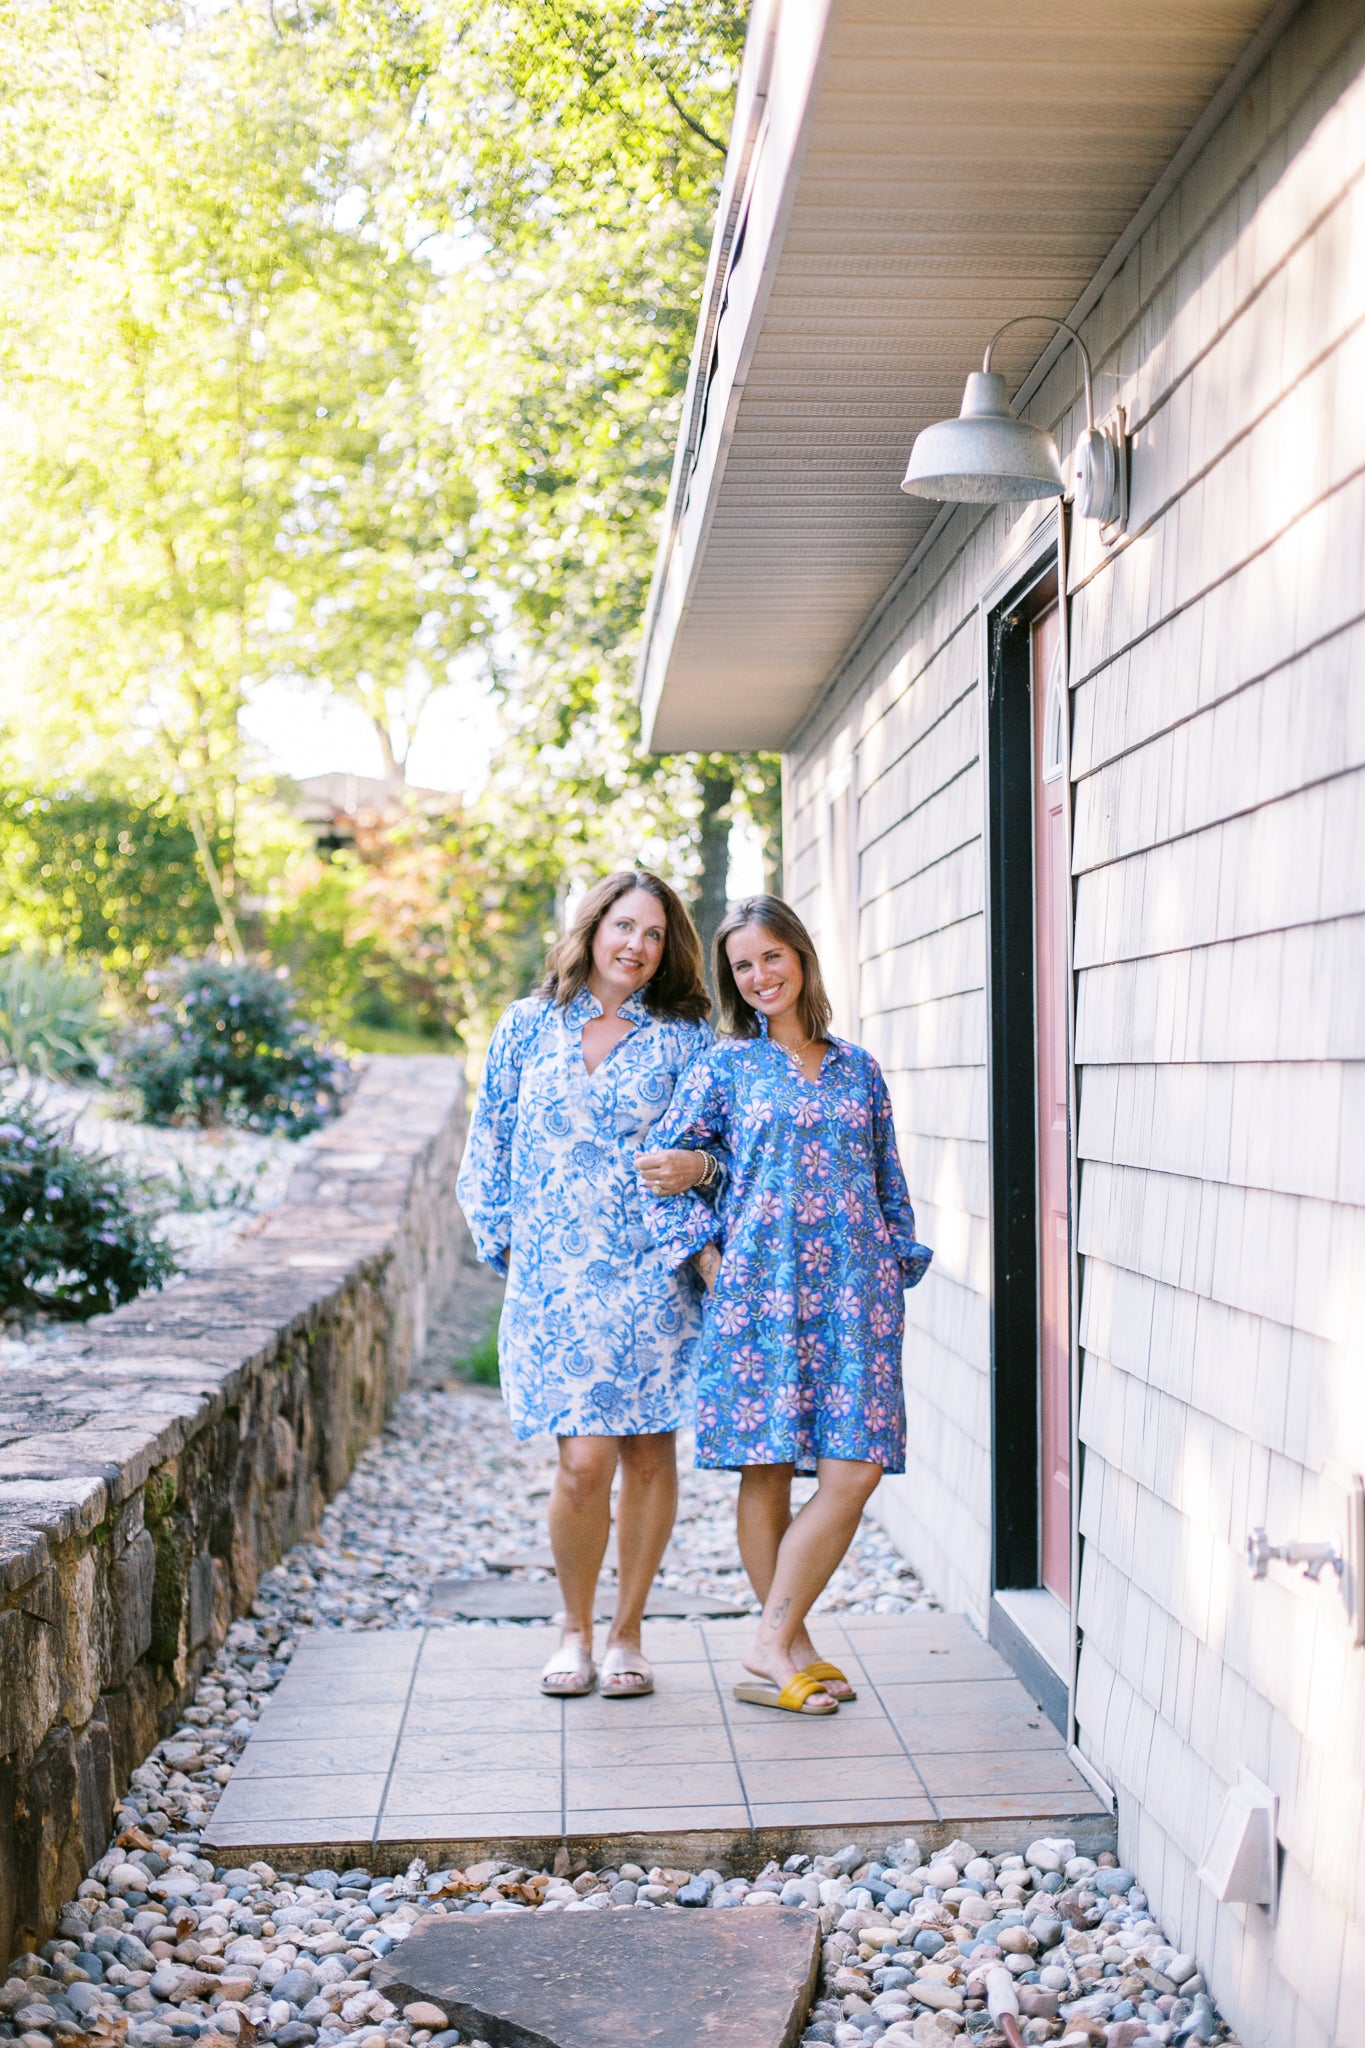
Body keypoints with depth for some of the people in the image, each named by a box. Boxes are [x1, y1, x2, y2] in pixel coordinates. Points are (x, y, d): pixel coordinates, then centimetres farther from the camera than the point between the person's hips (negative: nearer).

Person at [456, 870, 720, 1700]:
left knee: (649, 1454, 4)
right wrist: (503, 1236, 7)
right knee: (584, 1461, -7)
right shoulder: (528, 1025, 9)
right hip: (555, 1280, 0)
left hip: (653, 1277, 1)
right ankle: (575, 1629, 16)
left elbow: (724, 1141, 7)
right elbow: (491, 1140, 14)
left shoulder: (685, 1037, 7)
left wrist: (699, 1164, -15)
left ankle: (627, 1631, 23)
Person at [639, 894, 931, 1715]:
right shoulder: (724, 1066, 5)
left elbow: (888, 1182, 18)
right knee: (767, 1472, 0)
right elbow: (663, 1169, 5)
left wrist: (898, 1267, 10)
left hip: (852, 1290, 2)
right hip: (760, 1287, -2)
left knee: (855, 1471, -8)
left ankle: (775, 1645, 1)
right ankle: (788, 1648, 13)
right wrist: (710, 1262, -3)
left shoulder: (857, 1067, 13)